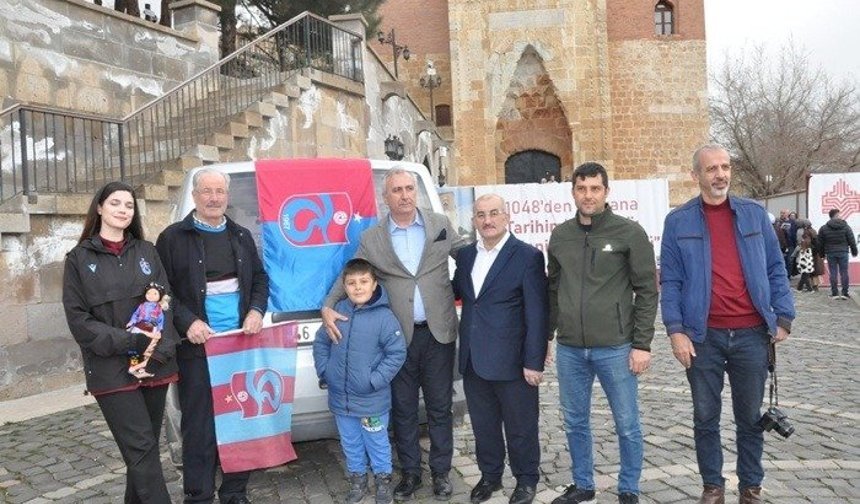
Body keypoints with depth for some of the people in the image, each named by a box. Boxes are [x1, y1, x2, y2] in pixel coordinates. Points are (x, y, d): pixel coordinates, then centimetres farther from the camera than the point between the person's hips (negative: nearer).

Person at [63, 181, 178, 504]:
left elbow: (166, 303, 5)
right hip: (112, 370, -3)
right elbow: (78, 320, -2)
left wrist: (158, 349, -11)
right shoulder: (79, 258, 4)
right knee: (142, 450, -7)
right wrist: (129, 341, -15)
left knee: (143, 449, 10)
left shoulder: (147, 252, 11)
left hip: (155, 366, 3)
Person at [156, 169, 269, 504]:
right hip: (197, 346, -4)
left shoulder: (241, 236, 13)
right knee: (199, 425, 2)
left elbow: (260, 278, 17)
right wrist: (187, 322, -15)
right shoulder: (173, 237, -1)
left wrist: (256, 310, -1)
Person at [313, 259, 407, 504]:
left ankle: (383, 479, 34)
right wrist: (324, 370, 0)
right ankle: (357, 478, 39)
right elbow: (321, 342, 9)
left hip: (372, 400, -4)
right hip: (340, 398, 4)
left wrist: (375, 380, -18)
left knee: (376, 442, 14)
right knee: (350, 443, 20)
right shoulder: (338, 310, -2)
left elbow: (397, 352, -14)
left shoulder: (384, 316, -16)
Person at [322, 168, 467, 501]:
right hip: (399, 336, 0)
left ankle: (441, 471, 28)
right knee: (403, 409, 12)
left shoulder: (440, 225, 2)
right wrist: (328, 308, -7)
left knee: (440, 407, 11)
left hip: (438, 332, 0)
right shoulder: (371, 239, 1)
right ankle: (410, 472, 29)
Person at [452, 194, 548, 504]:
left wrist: (534, 361, -14)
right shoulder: (466, 254, 8)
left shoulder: (528, 256, -9)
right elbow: (456, 292, 19)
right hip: (473, 359, 5)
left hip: (511, 360, -5)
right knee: (483, 424, 18)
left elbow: (537, 314, -11)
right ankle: (490, 475, 37)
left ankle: (526, 479, 31)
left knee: (520, 425, 11)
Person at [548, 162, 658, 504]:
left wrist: (642, 344, -9)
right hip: (569, 349, 4)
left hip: (615, 347, -3)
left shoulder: (630, 232, -5)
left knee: (627, 424, 8)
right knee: (575, 422, 15)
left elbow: (647, 290, -5)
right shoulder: (559, 236, 7)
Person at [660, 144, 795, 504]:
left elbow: (775, 268, 8)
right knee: (705, 417, 9)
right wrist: (676, 330, -10)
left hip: (751, 334, 2)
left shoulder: (754, 213, 6)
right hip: (703, 336, -1)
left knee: (750, 416, 12)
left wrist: (783, 316, 0)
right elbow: (670, 281, -3)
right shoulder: (678, 221, -1)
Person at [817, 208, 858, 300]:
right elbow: (852, 241, 0)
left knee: (833, 273, 4)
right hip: (843, 252, -1)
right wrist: (854, 251, 12)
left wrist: (822, 253, 14)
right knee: (844, 272, 6)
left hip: (830, 253, 1)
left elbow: (820, 243, 3)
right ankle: (845, 293, 8)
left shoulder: (824, 228, 0)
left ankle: (834, 293, 6)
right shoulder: (846, 227, -2)